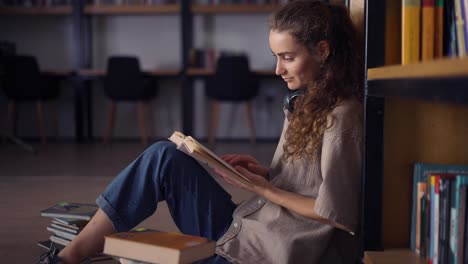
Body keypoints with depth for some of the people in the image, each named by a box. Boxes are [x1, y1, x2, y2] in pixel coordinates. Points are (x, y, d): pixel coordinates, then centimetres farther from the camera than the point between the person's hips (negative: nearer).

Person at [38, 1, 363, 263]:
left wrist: (262, 188, -13)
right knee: (165, 156, -9)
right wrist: (264, 172, -1)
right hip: (240, 228, 8)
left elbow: (338, 214, -18)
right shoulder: (306, 101, 12)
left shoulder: (343, 117, -16)